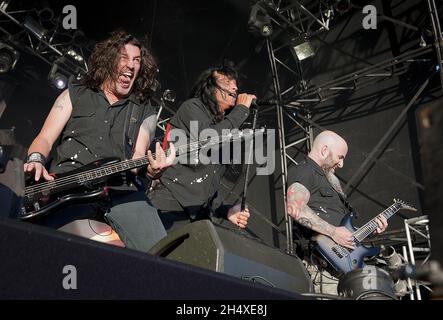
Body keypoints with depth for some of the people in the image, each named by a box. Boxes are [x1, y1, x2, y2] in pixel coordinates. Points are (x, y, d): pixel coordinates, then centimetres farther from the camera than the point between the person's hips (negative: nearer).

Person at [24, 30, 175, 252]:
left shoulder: (144, 111, 21)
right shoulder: (75, 94, 19)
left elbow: (138, 157, 9)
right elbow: (45, 138, 13)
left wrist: (151, 169, -16)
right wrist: (36, 161, -11)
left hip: (121, 189, 1)